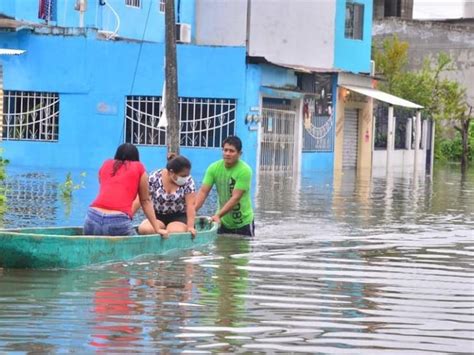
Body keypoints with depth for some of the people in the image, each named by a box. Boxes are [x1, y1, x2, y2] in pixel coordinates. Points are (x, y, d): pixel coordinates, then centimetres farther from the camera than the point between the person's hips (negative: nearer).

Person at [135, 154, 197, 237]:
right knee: (144, 229, -31)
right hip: (157, 216, 1)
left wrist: (190, 227, -22)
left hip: (178, 217, -1)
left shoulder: (188, 181, -8)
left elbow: (190, 205, -12)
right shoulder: (154, 178, -9)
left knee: (175, 232, -35)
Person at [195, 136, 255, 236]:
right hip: (223, 222, 4)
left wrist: (218, 215, -34)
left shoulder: (244, 171, -20)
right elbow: (203, 192, -11)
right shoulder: (214, 168, -7)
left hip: (243, 223, -4)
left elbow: (236, 198, -26)